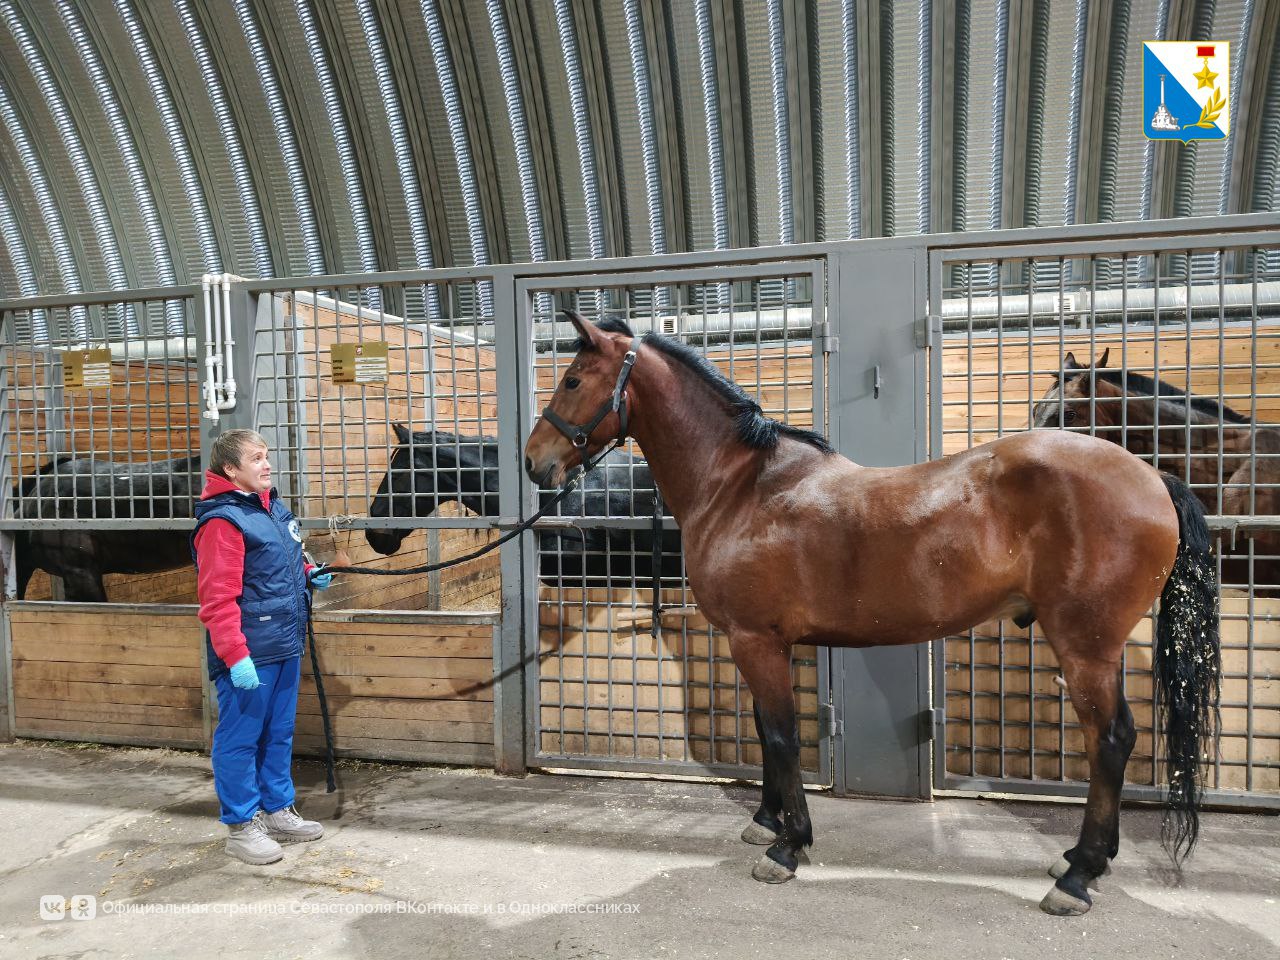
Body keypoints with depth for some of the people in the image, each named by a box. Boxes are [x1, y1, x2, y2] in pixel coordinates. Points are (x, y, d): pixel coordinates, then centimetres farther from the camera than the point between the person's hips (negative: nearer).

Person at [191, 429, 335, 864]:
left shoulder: (274, 507, 12)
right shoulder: (221, 521, -16)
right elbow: (219, 597, -21)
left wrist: (309, 573, 8)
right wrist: (235, 656, -25)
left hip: (285, 645, 9)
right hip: (249, 654, -9)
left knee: (279, 733, 18)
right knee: (240, 738, 4)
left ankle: (277, 811, 31)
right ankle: (242, 826, 17)